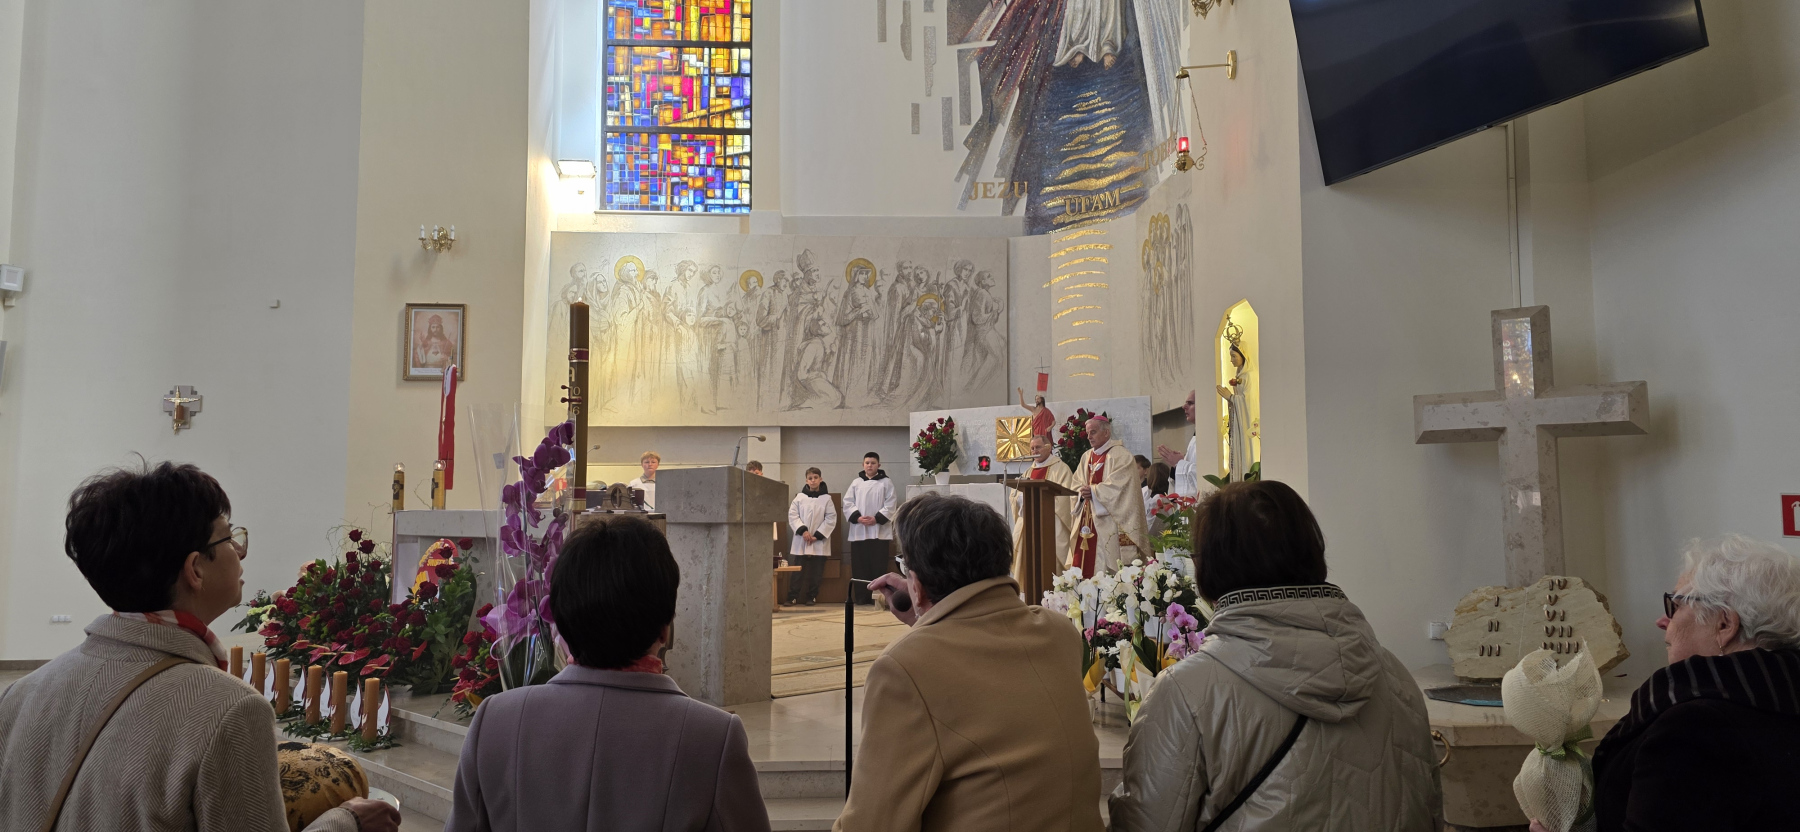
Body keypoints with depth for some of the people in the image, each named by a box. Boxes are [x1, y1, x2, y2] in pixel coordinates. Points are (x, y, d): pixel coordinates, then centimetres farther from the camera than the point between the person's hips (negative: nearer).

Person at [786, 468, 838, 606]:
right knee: (797, 571, -1)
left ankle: (811, 597, 15)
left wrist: (818, 535, -9)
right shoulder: (799, 497, 4)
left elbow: (831, 519, -2)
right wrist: (802, 530, -13)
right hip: (801, 542, 0)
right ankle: (792, 597, 4)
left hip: (819, 543, 0)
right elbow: (792, 515, 0)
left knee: (815, 572, 4)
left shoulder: (826, 499, 2)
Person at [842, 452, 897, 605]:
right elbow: (847, 503, 5)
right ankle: (861, 597, 8)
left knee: (878, 566, -2)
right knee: (859, 567, 3)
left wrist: (877, 518, -14)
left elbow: (889, 505, -1)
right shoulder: (856, 483, 11)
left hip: (879, 531, -2)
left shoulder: (886, 482, 5)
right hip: (858, 531, 2)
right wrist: (857, 517, -11)